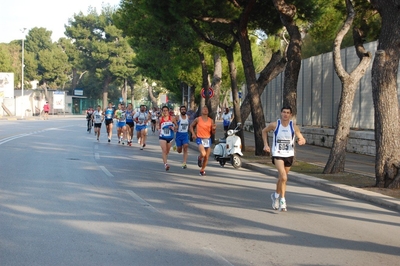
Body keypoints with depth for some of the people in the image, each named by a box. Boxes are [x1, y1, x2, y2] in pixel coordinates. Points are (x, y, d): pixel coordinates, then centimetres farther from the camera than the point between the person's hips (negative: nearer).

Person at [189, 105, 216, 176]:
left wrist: (214, 129, -15)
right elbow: (191, 126, 12)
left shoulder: (211, 121, 3)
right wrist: (193, 133, -3)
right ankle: (199, 159, 12)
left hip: (208, 139, 3)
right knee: (203, 154, -24)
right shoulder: (198, 119, -2)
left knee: (206, 157, 4)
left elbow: (213, 133, 8)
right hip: (200, 139, -3)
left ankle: (202, 170, 24)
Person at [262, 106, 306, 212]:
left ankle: (276, 195, 41)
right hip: (277, 154, -3)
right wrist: (266, 144, 2)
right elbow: (264, 131, 10)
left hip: (289, 155, 3)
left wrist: (301, 141, -24)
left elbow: (302, 139, 0)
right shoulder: (274, 125, -8)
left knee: (282, 178, 17)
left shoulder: (294, 127, -5)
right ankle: (282, 200, -10)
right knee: (283, 177, -20)